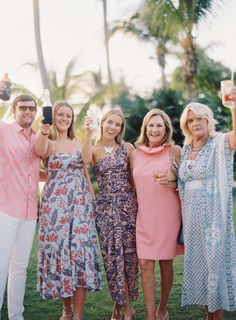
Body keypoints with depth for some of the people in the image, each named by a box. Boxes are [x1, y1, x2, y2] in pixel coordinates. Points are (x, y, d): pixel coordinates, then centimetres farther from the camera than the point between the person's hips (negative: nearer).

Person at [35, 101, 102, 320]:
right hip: (56, 204, -3)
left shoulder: (77, 142, 13)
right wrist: (43, 130, -48)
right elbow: (40, 150, -28)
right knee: (59, 249, 1)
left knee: (80, 250, -4)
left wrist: (92, 197, 13)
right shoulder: (48, 143, -2)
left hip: (80, 203, 4)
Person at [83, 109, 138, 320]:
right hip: (105, 207, 0)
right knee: (111, 254, 3)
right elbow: (86, 159, -21)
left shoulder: (127, 148, 4)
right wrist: (89, 133, -30)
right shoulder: (94, 150, 4)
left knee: (128, 252, 3)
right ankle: (119, 303, 17)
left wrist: (138, 201, -2)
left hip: (127, 204, 0)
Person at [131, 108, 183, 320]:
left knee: (166, 263, 9)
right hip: (144, 217, 2)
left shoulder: (174, 151, -3)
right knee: (146, 265, -3)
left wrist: (170, 183, -18)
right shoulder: (136, 154, 6)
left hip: (168, 215, -2)